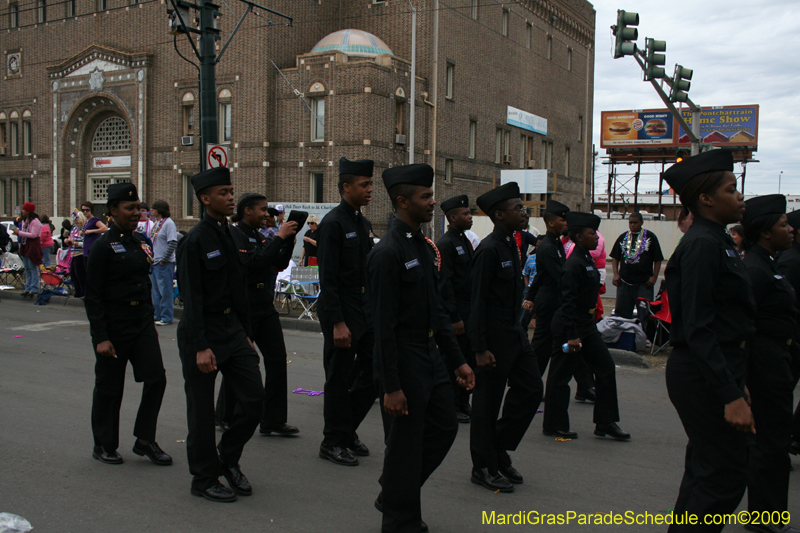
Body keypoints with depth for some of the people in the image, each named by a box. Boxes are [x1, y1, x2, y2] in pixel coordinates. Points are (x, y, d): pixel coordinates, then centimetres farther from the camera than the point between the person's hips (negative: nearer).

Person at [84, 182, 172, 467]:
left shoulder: (140, 241, 9)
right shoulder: (104, 245, -12)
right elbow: (92, 296, -13)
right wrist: (101, 338, -17)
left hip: (142, 323, 6)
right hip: (113, 326, -6)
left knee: (156, 378, -1)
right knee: (109, 389, 7)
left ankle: (145, 440, 14)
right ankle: (104, 446, 24)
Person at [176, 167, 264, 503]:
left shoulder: (231, 236, 10)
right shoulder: (195, 241, -13)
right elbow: (191, 297, -17)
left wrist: (246, 334, 16)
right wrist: (201, 347, -21)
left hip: (232, 328, 7)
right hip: (202, 333, -7)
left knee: (254, 399, 3)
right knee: (202, 411, 4)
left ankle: (228, 459, 25)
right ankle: (204, 478, 21)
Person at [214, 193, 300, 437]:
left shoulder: (259, 236, 15)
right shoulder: (233, 236, -11)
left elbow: (281, 263, 12)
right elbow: (252, 263, -25)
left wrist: (290, 239, -1)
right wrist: (279, 238, -22)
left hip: (265, 307, 8)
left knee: (277, 360, 0)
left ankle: (273, 421, 7)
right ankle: (226, 418, 24)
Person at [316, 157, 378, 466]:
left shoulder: (364, 224, 13)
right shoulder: (332, 224, -14)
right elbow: (328, 278, -18)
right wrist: (338, 323, -22)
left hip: (366, 310, 8)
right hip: (341, 312, -8)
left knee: (372, 374, 11)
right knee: (340, 379, 2)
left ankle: (347, 431, 28)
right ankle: (333, 442, 17)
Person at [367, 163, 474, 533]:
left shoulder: (424, 247, 10)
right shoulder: (388, 253, -18)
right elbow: (384, 326, -20)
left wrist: (457, 360, 14)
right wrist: (391, 387, -20)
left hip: (430, 354, 9)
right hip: (404, 360, -9)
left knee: (444, 428, 17)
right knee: (405, 443, 4)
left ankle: (393, 497, 35)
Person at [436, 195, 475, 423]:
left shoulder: (466, 241, 14)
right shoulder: (445, 244, -14)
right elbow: (444, 284, -19)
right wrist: (455, 318, -21)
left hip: (470, 312, 9)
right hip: (456, 314, -9)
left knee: (469, 360, 14)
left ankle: (463, 404, 26)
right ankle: (453, 407, 11)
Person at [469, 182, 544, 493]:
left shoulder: (511, 245, 11)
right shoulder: (489, 250, -17)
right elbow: (478, 301, -19)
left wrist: (518, 329, 18)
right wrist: (481, 349, -21)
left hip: (515, 333, 9)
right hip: (494, 337, -9)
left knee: (531, 389, 11)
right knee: (487, 401, 2)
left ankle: (499, 450, 26)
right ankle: (484, 468, 16)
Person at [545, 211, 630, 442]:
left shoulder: (587, 259, 10)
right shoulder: (574, 264, -19)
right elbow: (568, 301, -22)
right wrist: (572, 335, -24)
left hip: (586, 324, 10)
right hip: (569, 326, -10)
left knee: (606, 368, 10)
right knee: (560, 375, 3)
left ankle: (606, 424, 18)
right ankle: (554, 425, 15)